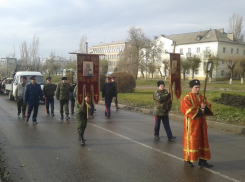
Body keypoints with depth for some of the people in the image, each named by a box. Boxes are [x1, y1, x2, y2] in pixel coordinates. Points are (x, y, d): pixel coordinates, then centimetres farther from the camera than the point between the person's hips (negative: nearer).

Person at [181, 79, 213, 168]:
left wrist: (204, 108, -14)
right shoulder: (187, 99, -11)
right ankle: (188, 160, 16)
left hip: (201, 123, 6)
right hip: (191, 124, -6)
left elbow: (208, 108, 8)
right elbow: (189, 111, -18)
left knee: (202, 141, 6)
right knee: (191, 141, 1)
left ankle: (202, 161, 13)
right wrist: (200, 111, -13)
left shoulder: (202, 97, 9)